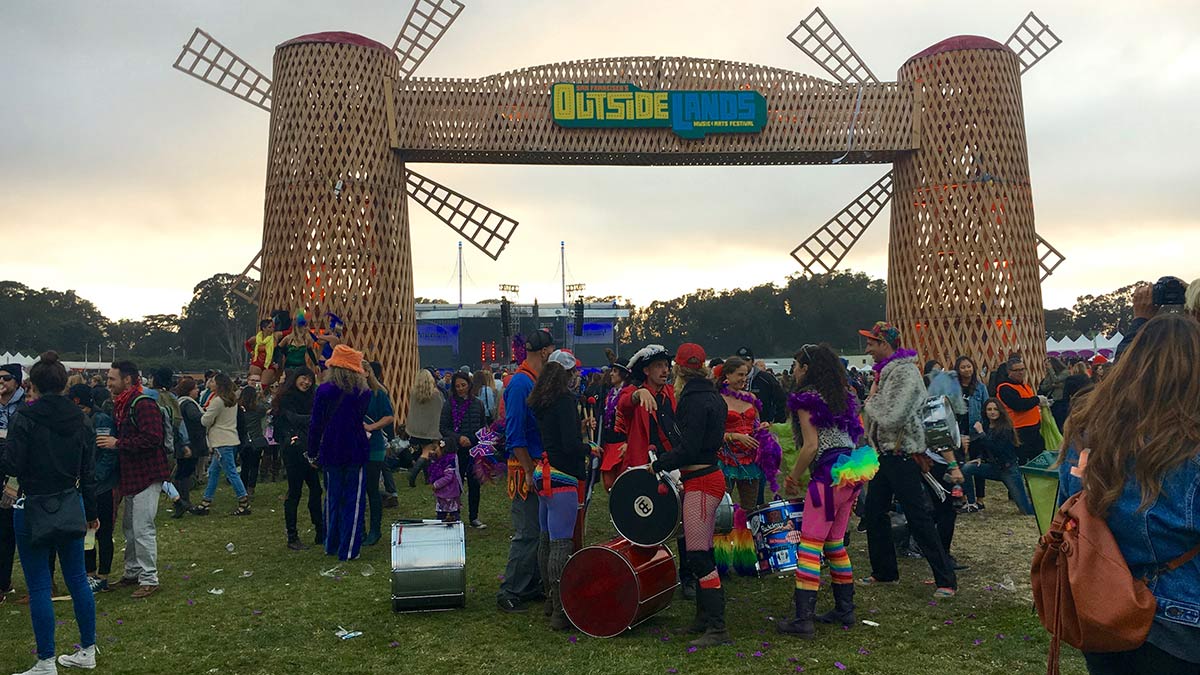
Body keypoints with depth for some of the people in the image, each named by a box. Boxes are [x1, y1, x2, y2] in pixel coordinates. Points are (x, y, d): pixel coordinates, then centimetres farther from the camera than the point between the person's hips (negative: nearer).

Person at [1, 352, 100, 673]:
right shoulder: (79, 419, 3)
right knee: (77, 578, 14)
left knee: (39, 587, 3)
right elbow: (87, 471, 7)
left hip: (34, 510, -5)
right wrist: (91, 511, 15)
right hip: (70, 507, 5)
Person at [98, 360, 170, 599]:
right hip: (129, 475, 10)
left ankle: (149, 579, -1)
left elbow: (152, 438, -25)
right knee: (129, 527, 17)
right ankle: (133, 573, 29)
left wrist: (118, 443, -21)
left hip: (146, 475, -10)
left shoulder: (143, 404, -17)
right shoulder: (120, 405, 14)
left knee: (143, 528, -8)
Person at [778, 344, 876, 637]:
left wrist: (793, 478, -2)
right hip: (853, 474, 9)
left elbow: (811, 446, -14)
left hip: (829, 475, -9)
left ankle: (803, 618, -11)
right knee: (834, 543, 17)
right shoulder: (843, 395, 17)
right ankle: (845, 610, 22)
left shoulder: (806, 398, -6)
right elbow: (856, 434, 19)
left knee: (810, 545, -7)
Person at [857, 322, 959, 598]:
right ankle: (884, 572, 27)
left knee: (919, 518, -5)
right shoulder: (885, 371, 11)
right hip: (883, 453, 9)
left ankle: (946, 580, 3)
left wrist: (870, 401, -10)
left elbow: (891, 417, -25)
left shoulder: (906, 372, -18)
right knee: (873, 513, 14)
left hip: (903, 455, -9)